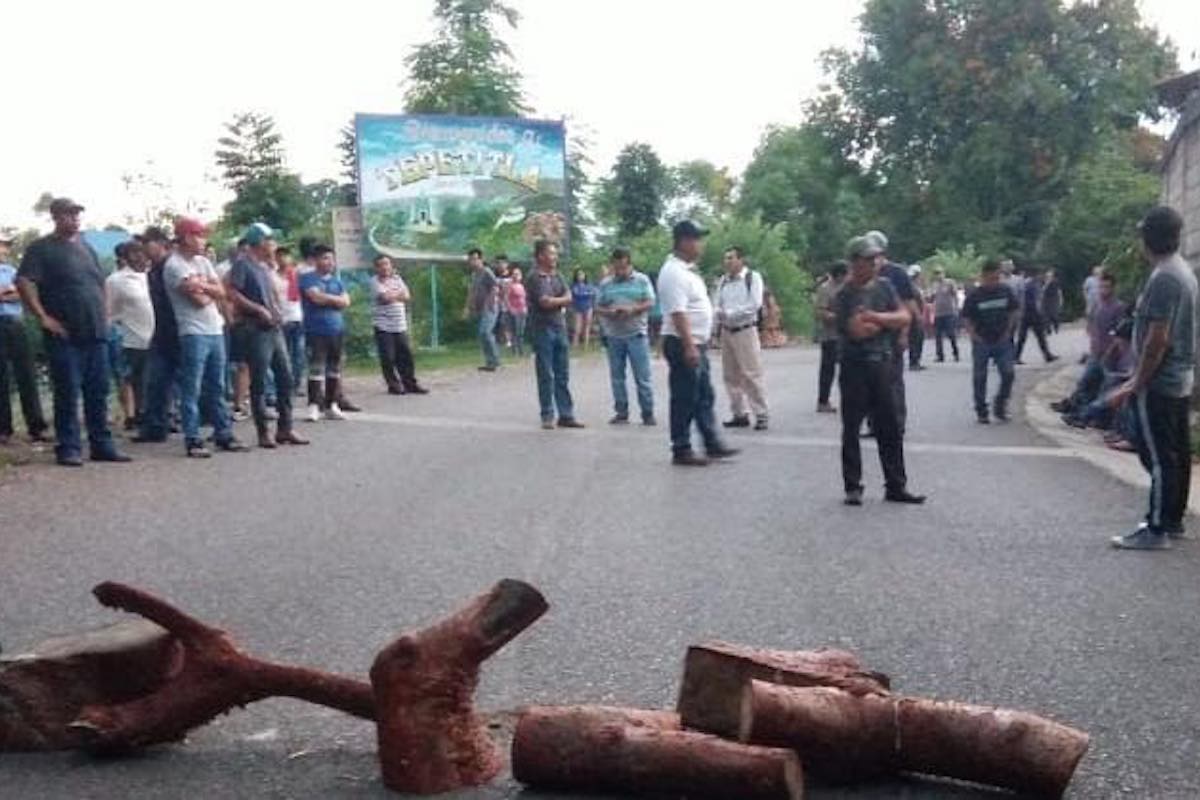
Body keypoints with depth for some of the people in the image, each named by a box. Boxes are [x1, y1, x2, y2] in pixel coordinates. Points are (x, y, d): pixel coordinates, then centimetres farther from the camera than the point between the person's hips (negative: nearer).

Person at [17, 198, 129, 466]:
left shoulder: (86, 247, 18)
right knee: (67, 393, -3)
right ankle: (68, 448, 4)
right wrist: (43, 317, -16)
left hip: (96, 333, 6)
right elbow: (24, 282, -12)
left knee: (99, 393, 7)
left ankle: (102, 444, 13)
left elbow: (101, 283, 26)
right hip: (65, 336, -6)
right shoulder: (42, 248, -2)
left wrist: (103, 315, 15)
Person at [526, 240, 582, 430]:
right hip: (543, 329, -6)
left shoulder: (557, 276, 13)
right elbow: (545, 301, -16)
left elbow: (569, 298, 4)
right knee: (546, 376, -1)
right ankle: (547, 416, 6)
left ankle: (566, 415, 11)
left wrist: (555, 302, -12)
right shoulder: (535, 278, -6)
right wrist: (562, 300, 0)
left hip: (560, 328, 6)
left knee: (563, 376, 7)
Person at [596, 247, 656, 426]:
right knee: (617, 377, 5)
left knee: (642, 376, -4)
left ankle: (648, 413, 2)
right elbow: (598, 307, 10)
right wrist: (609, 313, -11)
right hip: (613, 335, 3)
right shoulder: (605, 283, 11)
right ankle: (621, 413, 13)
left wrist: (633, 309, -17)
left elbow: (650, 302, 0)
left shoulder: (642, 280, 5)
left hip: (636, 334, -3)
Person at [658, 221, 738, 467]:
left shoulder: (687, 270, 15)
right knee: (684, 400, -3)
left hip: (696, 344, 10)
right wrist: (689, 347, -28)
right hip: (683, 345, -10)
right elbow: (678, 313, -24)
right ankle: (681, 451, 4)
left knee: (704, 396, 15)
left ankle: (712, 444, 22)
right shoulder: (674, 272, -17)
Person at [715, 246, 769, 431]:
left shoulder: (753, 277, -4)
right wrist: (718, 314, -13)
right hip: (726, 331, 6)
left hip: (745, 331, -6)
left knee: (752, 374, -8)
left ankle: (761, 415, -2)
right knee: (731, 376, 8)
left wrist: (729, 314, -15)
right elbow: (718, 305, 11)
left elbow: (754, 305, -13)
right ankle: (739, 414, 17)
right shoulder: (723, 280, 12)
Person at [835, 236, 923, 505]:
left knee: (890, 428, 7)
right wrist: (889, 322, -5)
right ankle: (853, 487, 11)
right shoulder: (845, 295, -7)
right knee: (851, 428, 3)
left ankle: (896, 486, 15)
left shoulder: (884, 286, 9)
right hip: (855, 366, -5)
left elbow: (905, 317, 1)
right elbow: (857, 330, -19)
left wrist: (874, 317, -13)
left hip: (883, 364, 5)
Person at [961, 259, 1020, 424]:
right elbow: (966, 318, -1)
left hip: (1002, 341, 2)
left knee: (1008, 373, -6)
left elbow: (1015, 312, 11)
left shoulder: (1005, 291, -1)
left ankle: (1000, 406, 12)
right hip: (981, 342, -2)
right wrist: (974, 335, -8)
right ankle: (981, 412, 15)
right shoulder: (974, 295, -7)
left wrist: (1008, 331, 5)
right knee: (979, 377, 4)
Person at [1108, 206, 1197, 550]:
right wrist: (1138, 379, 19)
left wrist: (1135, 385, -18)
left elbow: (1157, 339, -23)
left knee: (1158, 458, -5)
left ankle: (1156, 529, -1)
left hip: (1159, 383, -10)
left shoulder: (1163, 278, -19)